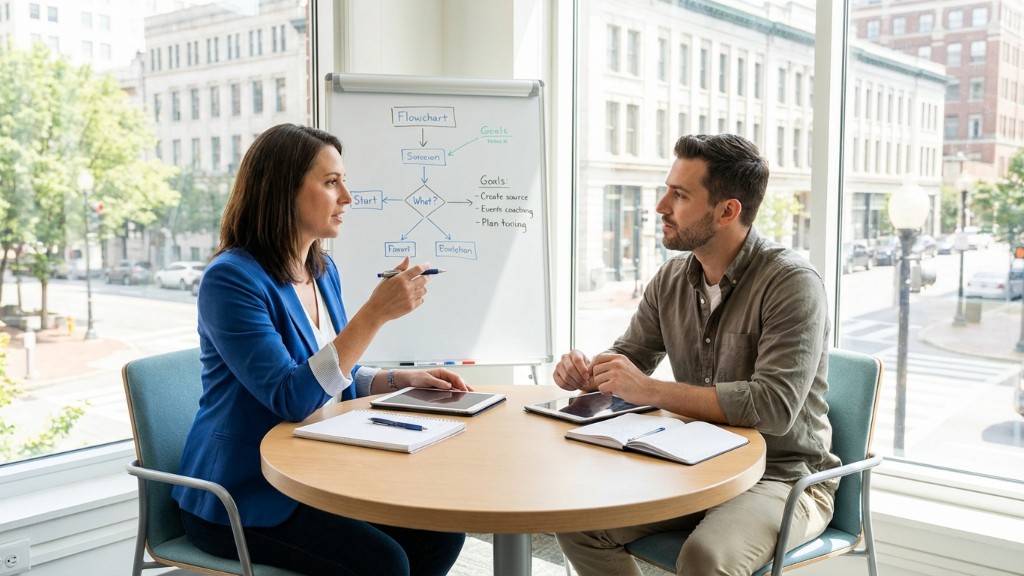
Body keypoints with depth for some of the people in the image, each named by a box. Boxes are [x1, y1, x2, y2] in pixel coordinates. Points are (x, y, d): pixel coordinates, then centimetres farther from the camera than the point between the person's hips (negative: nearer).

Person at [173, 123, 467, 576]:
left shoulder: (322, 270, 6)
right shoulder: (232, 278, -18)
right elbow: (291, 398, -27)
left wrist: (401, 378, 0)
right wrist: (375, 313, -30)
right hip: (242, 495, -7)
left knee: (440, 532, -8)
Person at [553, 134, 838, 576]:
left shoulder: (792, 283, -18)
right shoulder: (671, 279, 3)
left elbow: (775, 407, -28)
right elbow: (628, 357, 14)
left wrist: (651, 391, -27)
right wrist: (586, 372, -10)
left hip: (783, 477, -6)